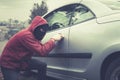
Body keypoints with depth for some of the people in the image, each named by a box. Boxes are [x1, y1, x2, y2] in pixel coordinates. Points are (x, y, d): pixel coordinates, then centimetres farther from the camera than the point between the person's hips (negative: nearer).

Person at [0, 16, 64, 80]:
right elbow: (42, 52, -34)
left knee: (42, 65, 1)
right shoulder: (26, 35, -30)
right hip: (9, 65, -9)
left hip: (21, 61, 9)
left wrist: (53, 39, -6)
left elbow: (42, 47, 6)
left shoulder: (33, 34, 2)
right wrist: (53, 39, -22)